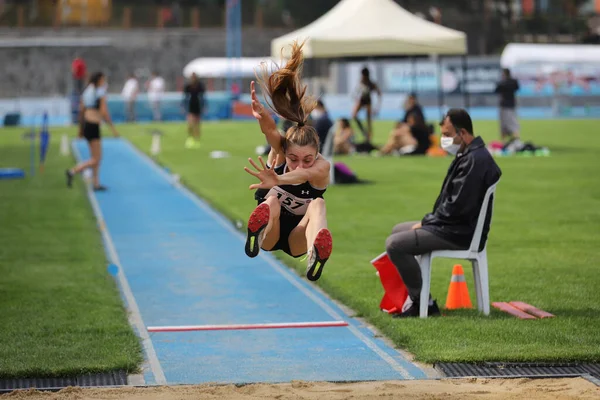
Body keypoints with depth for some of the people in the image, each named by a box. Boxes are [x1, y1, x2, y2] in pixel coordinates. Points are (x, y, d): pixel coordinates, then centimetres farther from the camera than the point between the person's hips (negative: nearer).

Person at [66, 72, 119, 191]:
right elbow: (104, 113, -15)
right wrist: (113, 128, -8)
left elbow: (82, 110, 13)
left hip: (86, 123, 8)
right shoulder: (101, 93, -10)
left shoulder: (87, 91, 12)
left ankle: (96, 183, 19)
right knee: (96, 160, -3)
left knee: (97, 157, 17)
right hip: (94, 126, -8)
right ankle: (72, 172, -16)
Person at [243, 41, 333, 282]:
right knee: (271, 201, -32)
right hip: (269, 235, 1)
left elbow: (304, 173, -47)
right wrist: (261, 115, -64)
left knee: (318, 204, -34)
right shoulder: (279, 151, -16)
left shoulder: (322, 167, -22)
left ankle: (316, 254, -62)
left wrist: (277, 179, -69)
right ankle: (256, 236, -61)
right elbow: (270, 130, -40)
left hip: (296, 240, -1)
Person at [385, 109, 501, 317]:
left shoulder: (474, 160, -21)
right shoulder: (469, 155, 13)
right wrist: (429, 220, 5)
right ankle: (412, 296, 20)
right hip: (456, 226, 11)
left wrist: (427, 221, -12)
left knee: (394, 244, -18)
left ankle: (422, 302, -9)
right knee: (398, 231, 23)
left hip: (460, 233, -11)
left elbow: (458, 206, -25)